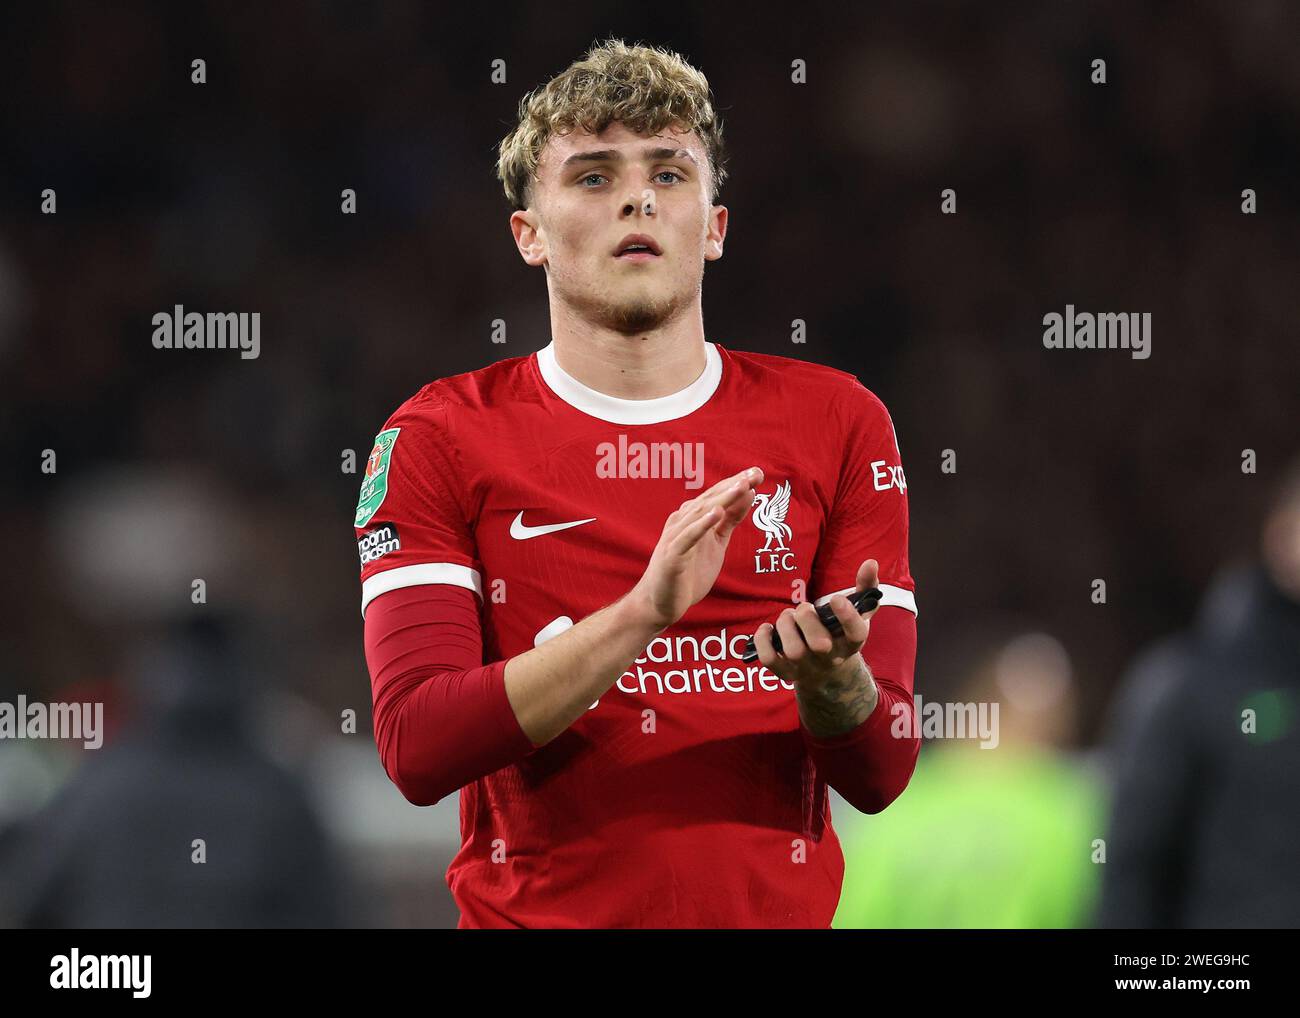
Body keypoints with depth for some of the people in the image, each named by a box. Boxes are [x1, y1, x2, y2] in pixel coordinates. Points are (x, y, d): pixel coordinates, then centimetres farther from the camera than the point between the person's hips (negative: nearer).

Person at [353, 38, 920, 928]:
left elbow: (877, 773, 2)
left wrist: (829, 676, -19)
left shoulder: (839, 422, 5)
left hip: (774, 913, 1)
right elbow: (415, 747, -11)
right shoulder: (436, 438, 1)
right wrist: (642, 613, -21)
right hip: (537, 913, -1)